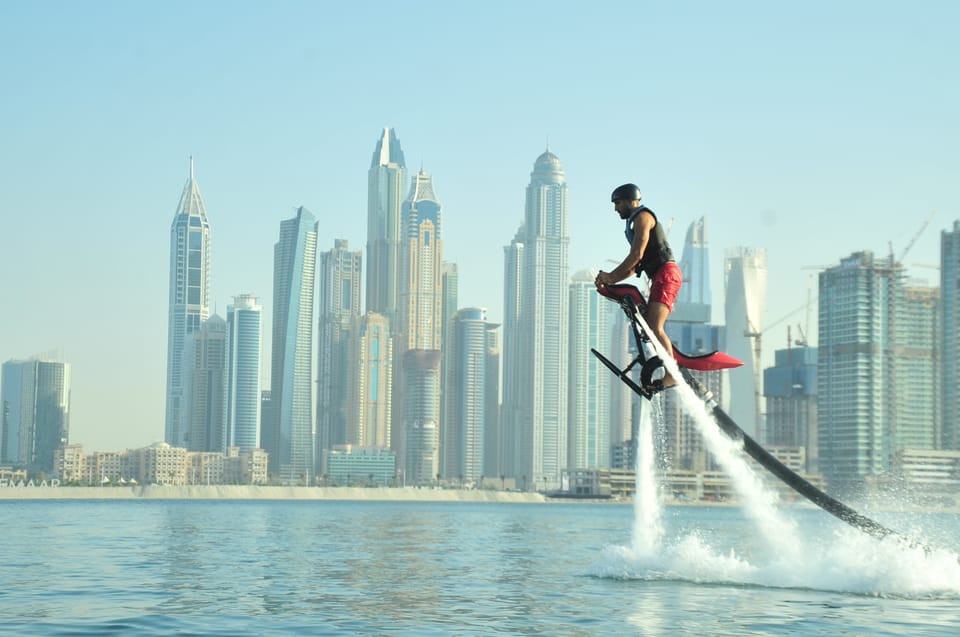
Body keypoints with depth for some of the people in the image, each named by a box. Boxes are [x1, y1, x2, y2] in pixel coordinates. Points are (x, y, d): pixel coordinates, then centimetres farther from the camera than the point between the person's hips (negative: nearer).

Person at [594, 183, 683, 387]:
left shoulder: (642, 217, -3)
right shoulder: (635, 223, 28)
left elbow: (637, 255, -15)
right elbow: (634, 265, 26)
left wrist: (611, 276, -11)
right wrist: (610, 281, 14)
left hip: (666, 273, -11)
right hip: (660, 276, 11)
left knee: (654, 327, -22)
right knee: (650, 328, 9)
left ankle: (672, 375, -30)